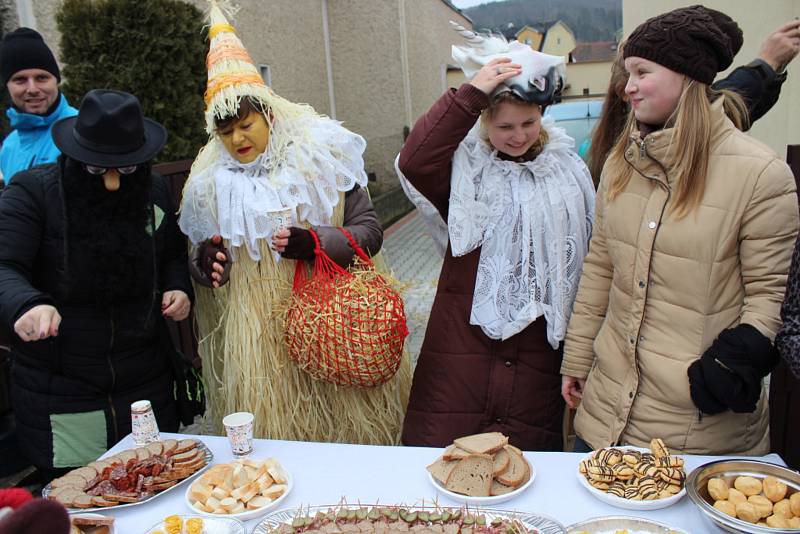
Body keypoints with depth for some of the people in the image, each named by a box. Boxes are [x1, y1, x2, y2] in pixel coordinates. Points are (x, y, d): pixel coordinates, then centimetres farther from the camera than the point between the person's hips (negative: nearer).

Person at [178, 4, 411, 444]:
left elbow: (369, 229, -5)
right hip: (259, 338, 2)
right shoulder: (212, 181, 4)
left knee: (347, 430, 8)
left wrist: (314, 243, -22)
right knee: (275, 432, 7)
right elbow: (203, 260, 13)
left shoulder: (320, 154, -4)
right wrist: (207, 262, -11)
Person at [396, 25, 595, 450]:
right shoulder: (466, 169, -1)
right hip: (461, 346, -2)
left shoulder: (568, 174, 6)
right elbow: (413, 162, -21)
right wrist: (470, 95, -22)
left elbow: (589, 258, 10)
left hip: (539, 350, 2)